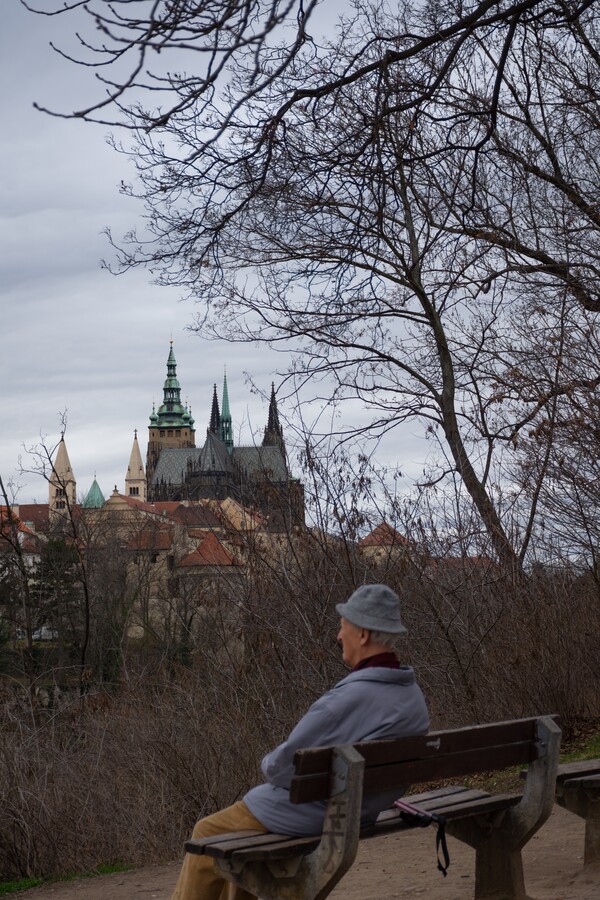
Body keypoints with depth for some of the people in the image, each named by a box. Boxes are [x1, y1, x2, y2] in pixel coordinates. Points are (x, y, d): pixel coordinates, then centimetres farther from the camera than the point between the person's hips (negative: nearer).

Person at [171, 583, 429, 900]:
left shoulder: (350, 698, -31)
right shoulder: (414, 698, -4)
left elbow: (283, 766, -25)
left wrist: (269, 763, 1)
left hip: (309, 812, -8)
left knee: (208, 834, 16)